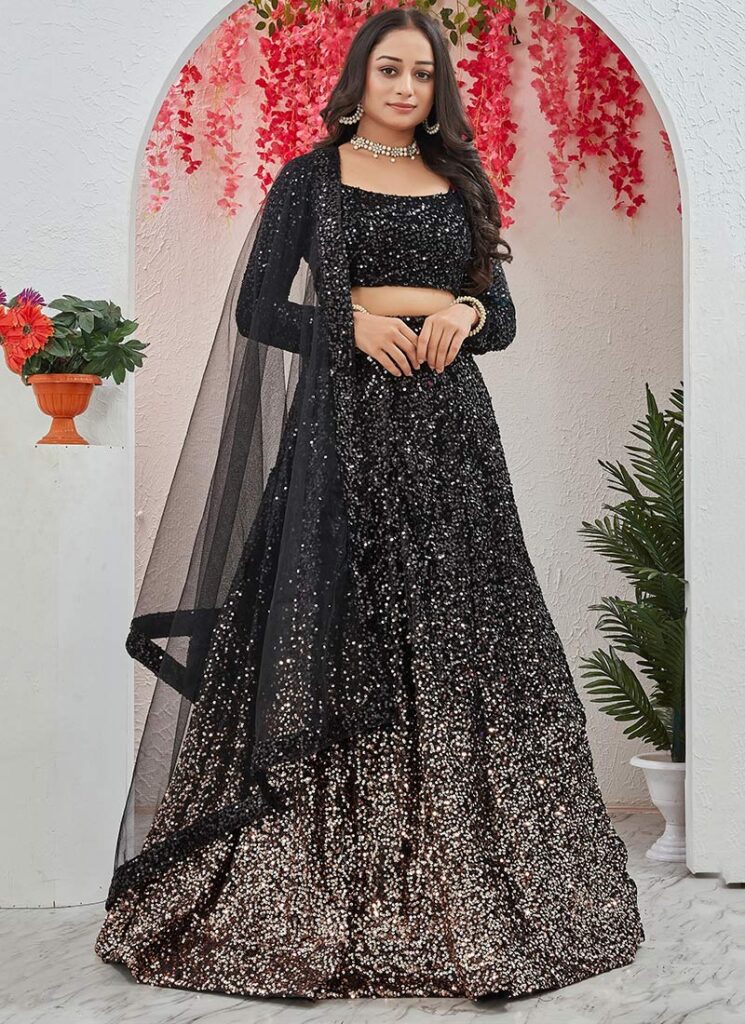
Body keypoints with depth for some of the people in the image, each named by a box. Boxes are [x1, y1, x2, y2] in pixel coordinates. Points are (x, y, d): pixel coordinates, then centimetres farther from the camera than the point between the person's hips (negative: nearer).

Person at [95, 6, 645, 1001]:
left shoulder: (461, 183, 17)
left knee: (455, 637, 2)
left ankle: (460, 879, 11)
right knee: (338, 638, -5)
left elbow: (502, 315, 16)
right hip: (345, 427, -3)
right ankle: (321, 882, 4)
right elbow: (258, 308, 0)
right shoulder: (312, 177, 7)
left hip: (449, 430, 3)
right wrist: (354, 319, -14)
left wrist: (465, 315, -6)